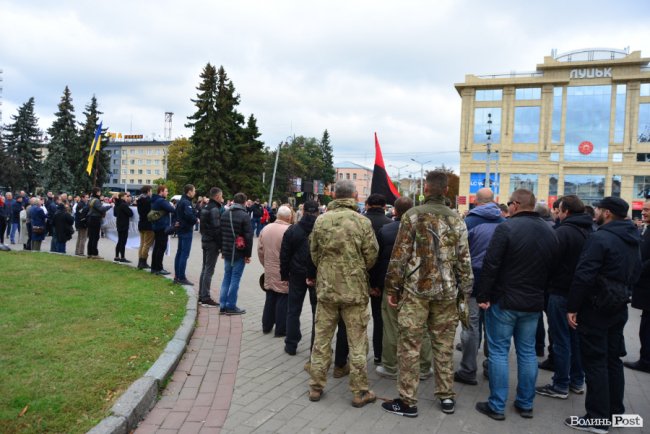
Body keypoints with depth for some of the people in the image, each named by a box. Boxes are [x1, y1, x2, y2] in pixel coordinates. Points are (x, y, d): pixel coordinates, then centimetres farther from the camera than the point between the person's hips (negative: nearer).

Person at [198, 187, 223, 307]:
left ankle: (201, 296, 21)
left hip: (205, 241, 9)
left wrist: (204, 238, 19)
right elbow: (217, 229, -19)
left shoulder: (205, 208, 13)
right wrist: (221, 245, -15)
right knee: (209, 270, -5)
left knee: (204, 268, 14)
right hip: (212, 243, -9)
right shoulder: (215, 209, -16)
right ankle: (205, 298, -2)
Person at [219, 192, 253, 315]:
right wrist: (248, 254, -8)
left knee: (226, 277, 14)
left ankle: (223, 305, 15)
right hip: (239, 253, -6)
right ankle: (231, 306, 4)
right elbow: (248, 237, -15)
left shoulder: (225, 214, 8)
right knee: (235, 278, -1)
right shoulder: (244, 216, -14)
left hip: (227, 252, 7)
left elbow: (221, 233, 13)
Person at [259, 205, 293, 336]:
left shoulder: (266, 229, 4)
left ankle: (266, 326, 27)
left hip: (269, 272, 6)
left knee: (270, 299, 18)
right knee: (283, 300, 3)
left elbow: (260, 250, 10)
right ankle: (280, 330, 10)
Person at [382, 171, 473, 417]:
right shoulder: (456, 219, 6)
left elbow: (400, 255, -8)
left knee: (410, 346, 3)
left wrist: (393, 288, 0)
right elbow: (464, 260, 6)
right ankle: (447, 397, 25)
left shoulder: (413, 215, -5)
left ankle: (407, 401, 10)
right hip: (446, 292, 4)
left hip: (416, 289, -4)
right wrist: (464, 293, 13)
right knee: (444, 346, 14)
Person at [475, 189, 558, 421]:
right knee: (527, 352, 15)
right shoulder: (550, 232, 7)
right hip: (533, 303, 6)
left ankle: (497, 406, 10)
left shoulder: (506, 227, -15)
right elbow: (551, 269, 14)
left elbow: (490, 265, -18)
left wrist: (483, 296, -11)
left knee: (498, 352, 3)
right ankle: (526, 404, 24)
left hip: (504, 301, -6)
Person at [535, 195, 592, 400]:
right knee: (576, 337, 17)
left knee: (561, 340, 1)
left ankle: (560, 386, 9)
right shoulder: (590, 232, 8)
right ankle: (577, 381, 28)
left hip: (561, 293, -8)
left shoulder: (563, 232, -19)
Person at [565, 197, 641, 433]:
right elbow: (635, 273, 19)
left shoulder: (600, 238, -19)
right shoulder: (633, 241, 9)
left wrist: (572, 307, -17)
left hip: (596, 307, -8)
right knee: (613, 359, 18)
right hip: (619, 307, 9)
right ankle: (615, 411, 29)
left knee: (595, 361, -1)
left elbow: (583, 276, -23)